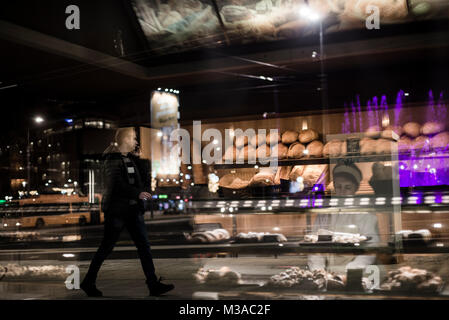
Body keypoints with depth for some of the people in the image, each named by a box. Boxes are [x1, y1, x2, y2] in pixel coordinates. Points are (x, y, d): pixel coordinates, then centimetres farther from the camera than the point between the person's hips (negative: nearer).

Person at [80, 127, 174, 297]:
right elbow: (116, 184, -22)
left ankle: (153, 285, 5)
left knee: (144, 246, 3)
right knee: (106, 247, 3)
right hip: (116, 209, -7)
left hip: (133, 209, 8)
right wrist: (138, 194, -23)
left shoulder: (132, 158, 13)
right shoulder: (112, 159, -12)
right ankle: (88, 282, 19)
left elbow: (145, 175, 14)